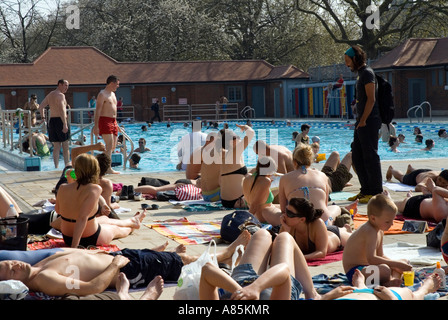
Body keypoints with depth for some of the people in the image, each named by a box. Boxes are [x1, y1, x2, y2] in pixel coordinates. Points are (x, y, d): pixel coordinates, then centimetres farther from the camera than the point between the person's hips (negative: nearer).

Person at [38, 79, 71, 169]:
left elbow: (41, 107, 20)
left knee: (56, 146, 9)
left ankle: (56, 167, 6)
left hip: (52, 120, 8)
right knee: (65, 146, -1)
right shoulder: (60, 95, -11)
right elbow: (61, 110, -23)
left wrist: (43, 117, 29)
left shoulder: (50, 95, 16)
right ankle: (67, 166, 0)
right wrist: (65, 124, -27)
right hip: (60, 121, -8)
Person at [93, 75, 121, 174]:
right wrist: (96, 126, -20)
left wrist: (116, 124, 26)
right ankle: (108, 168, -15)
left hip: (113, 121, 9)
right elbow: (97, 111, -14)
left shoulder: (112, 94, 20)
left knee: (113, 146, 9)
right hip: (105, 121, -9)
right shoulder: (102, 94, -9)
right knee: (109, 145, -14)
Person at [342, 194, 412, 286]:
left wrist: (398, 264, 3)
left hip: (365, 267, 11)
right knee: (385, 270, -39)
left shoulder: (380, 231, 11)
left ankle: (393, 279, -14)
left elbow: (380, 256, 19)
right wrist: (397, 264, -30)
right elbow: (371, 259, -33)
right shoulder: (370, 232, -22)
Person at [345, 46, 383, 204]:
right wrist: (359, 121, 17)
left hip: (369, 121, -10)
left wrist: (363, 120, -18)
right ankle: (366, 190, 18)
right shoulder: (361, 73, 19)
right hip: (362, 122, 10)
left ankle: (376, 192, -1)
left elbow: (371, 99, -18)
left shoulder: (367, 73, -11)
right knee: (357, 157, 12)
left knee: (370, 156, -6)